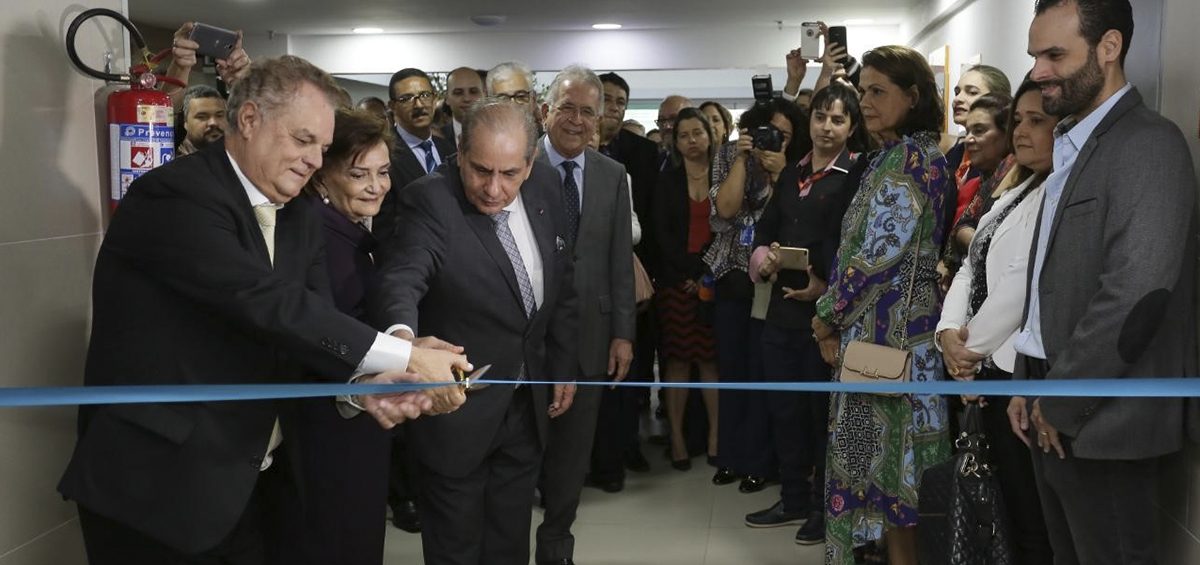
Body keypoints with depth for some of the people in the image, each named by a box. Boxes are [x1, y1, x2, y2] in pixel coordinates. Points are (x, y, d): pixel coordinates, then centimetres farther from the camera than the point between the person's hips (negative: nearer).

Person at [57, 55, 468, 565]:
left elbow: (313, 323, 1)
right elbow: (270, 306, -27)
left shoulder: (301, 218, 9)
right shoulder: (175, 197, -17)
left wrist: (363, 384, -20)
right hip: (162, 484, -7)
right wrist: (407, 359, -27)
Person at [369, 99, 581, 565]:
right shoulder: (431, 202, -23)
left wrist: (565, 367, 8)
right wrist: (402, 335, -63)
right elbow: (401, 279, -41)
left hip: (528, 403, 5)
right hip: (458, 410, -5)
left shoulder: (546, 186, -5)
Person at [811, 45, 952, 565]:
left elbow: (879, 253, -19)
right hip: (880, 326, 9)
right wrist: (837, 314, 8)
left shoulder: (906, 158, -15)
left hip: (886, 329, -9)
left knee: (884, 448, -1)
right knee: (889, 450, 14)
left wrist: (827, 315, -8)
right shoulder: (910, 155, 15)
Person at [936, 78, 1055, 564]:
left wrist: (974, 345, -8)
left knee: (1034, 524, 1)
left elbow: (1024, 284, -20)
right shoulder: (1019, 190, 17)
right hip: (990, 370, 9)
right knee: (1010, 511, 17)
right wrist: (949, 333, -3)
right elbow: (972, 268, 13)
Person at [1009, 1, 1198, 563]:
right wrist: (1029, 386, 9)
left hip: (1101, 418, -8)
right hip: (1054, 415, 8)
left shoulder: (1148, 143, -14)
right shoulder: (1071, 148, 14)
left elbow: (1135, 294, -23)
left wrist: (1062, 406, -16)